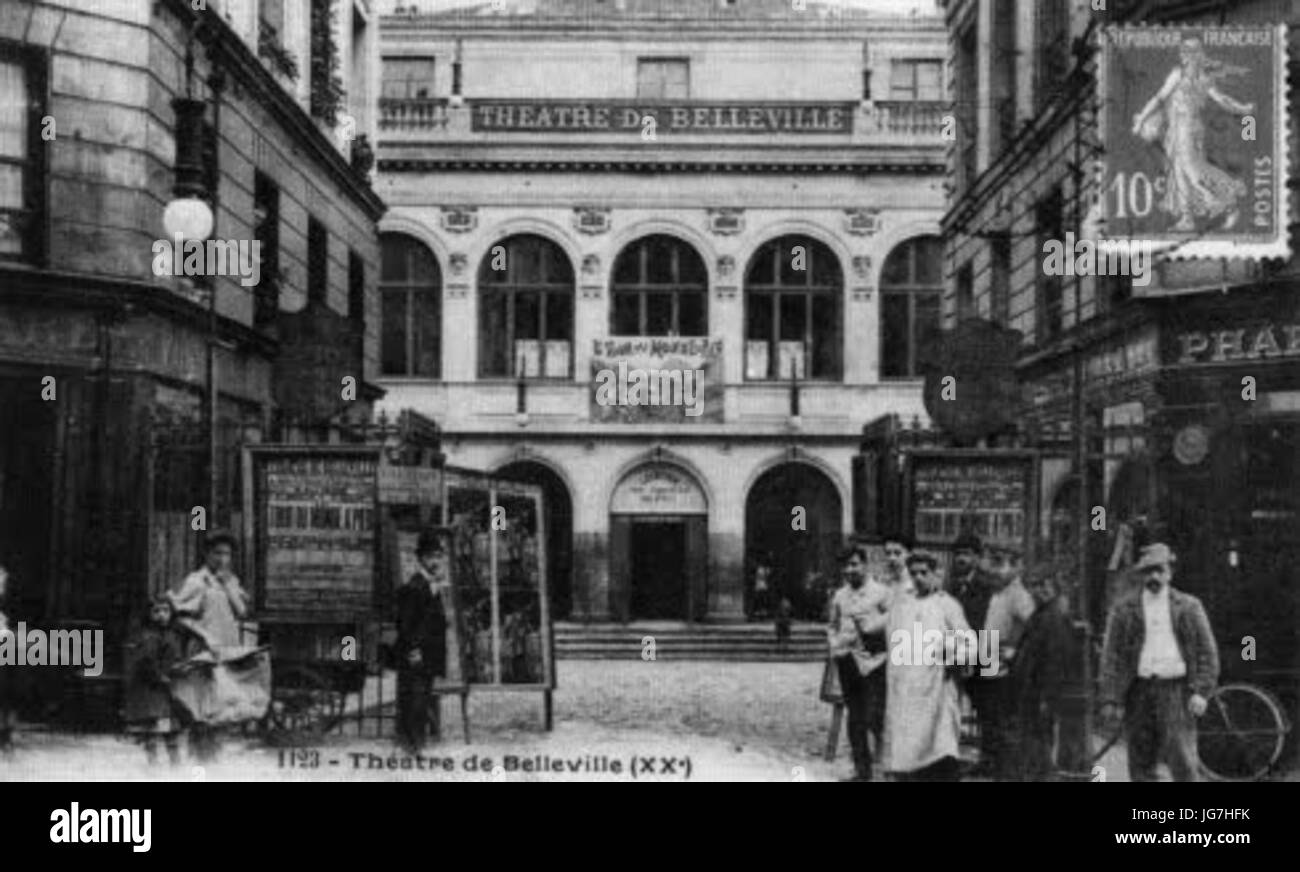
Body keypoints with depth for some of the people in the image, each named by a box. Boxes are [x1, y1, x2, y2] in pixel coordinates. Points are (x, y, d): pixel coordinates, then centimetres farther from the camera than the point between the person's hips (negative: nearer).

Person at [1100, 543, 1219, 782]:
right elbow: (1111, 656, 6)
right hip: (1139, 691, 1)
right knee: (1140, 764, 2)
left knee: (1184, 762, -9)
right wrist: (1110, 700, -2)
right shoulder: (1123, 610, 9)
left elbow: (1207, 652, 8)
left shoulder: (1190, 607, 9)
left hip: (1176, 689, -1)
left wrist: (1201, 692, -5)